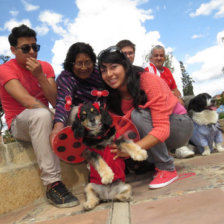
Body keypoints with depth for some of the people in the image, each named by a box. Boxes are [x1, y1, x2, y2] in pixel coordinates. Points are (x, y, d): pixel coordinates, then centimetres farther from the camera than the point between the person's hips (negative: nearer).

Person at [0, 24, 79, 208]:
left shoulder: (45, 67, 6)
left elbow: (56, 101, -6)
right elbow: (27, 100, -21)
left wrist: (40, 76, -16)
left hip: (41, 120, 5)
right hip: (19, 124, -5)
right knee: (41, 114, -38)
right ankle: (52, 184, -37)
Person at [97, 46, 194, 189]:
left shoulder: (150, 81, -26)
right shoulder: (112, 97, -8)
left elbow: (162, 129, -31)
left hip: (180, 126, -5)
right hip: (152, 133, 6)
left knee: (138, 114, -30)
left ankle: (168, 169, -18)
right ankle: (157, 162, 3)